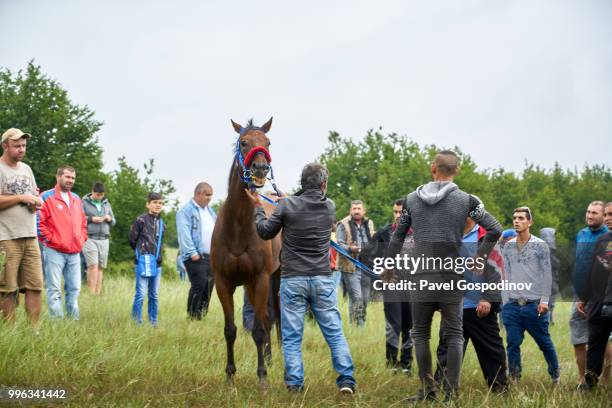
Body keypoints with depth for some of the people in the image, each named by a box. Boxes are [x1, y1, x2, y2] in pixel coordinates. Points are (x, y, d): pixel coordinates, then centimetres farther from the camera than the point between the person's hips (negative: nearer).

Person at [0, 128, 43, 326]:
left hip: (30, 236, 7)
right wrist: (21, 198, -12)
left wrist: (35, 201, 3)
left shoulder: (26, 168, 18)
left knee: (36, 286, 2)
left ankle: (34, 329, 6)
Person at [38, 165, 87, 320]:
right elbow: (39, 222, -9)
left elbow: (83, 223, 26)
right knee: (54, 290, -5)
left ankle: (74, 320, 13)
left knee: (74, 289, 7)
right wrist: (49, 238, -10)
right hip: (54, 252, -6)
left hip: (74, 253, 6)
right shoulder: (47, 197, -3)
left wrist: (81, 240, 13)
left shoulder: (76, 199, 18)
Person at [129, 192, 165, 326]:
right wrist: (142, 251, 6)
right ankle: (136, 321, -1)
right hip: (143, 261, -6)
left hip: (157, 263, 6)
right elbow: (132, 240, -2)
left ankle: (153, 321, 19)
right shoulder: (141, 220, -7)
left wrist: (159, 255, 13)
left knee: (154, 295, 11)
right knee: (141, 293, -8)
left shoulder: (161, 223, 13)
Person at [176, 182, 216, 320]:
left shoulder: (210, 210, 20)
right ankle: (193, 316, -4)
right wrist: (192, 253, -20)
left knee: (209, 285, 6)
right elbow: (184, 234, -14)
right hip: (196, 257, -8)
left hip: (211, 256, 8)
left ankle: (203, 313, 15)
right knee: (199, 285, -12)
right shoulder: (186, 211, -6)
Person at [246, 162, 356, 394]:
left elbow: (265, 232, 4)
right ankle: (346, 379, 3)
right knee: (334, 333, 7)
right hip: (323, 280, 2)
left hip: (293, 280, -2)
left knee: (291, 336, 5)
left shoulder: (287, 206, -8)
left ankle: (294, 383, 4)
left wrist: (257, 207, 18)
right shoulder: (330, 207, 1)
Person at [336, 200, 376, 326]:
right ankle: (355, 325, -7)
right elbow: (339, 244, -12)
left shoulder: (369, 224, 14)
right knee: (356, 298, -13)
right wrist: (350, 248, -29)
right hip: (351, 268, -6)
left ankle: (362, 323, 22)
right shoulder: (344, 225, -4)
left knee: (365, 298, 11)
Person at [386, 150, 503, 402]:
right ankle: (452, 392, 2)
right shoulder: (465, 200, -1)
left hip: (421, 279, 1)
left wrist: (388, 268, 18)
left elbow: (397, 237, 8)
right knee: (454, 335, 6)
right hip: (453, 278, -1)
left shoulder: (412, 199, 3)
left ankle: (428, 390, 10)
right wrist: (480, 258, 4)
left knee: (420, 334, 12)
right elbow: (495, 230, -6)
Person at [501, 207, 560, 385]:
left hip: (534, 304, -3)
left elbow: (547, 274, -1)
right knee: (513, 344, -1)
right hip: (512, 305, 3)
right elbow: (506, 275, 13)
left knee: (544, 342, 4)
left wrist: (544, 300, -7)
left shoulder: (540, 246, 1)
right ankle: (514, 380, 6)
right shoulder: (508, 247, 11)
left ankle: (555, 376, 19)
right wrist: (505, 300, 6)